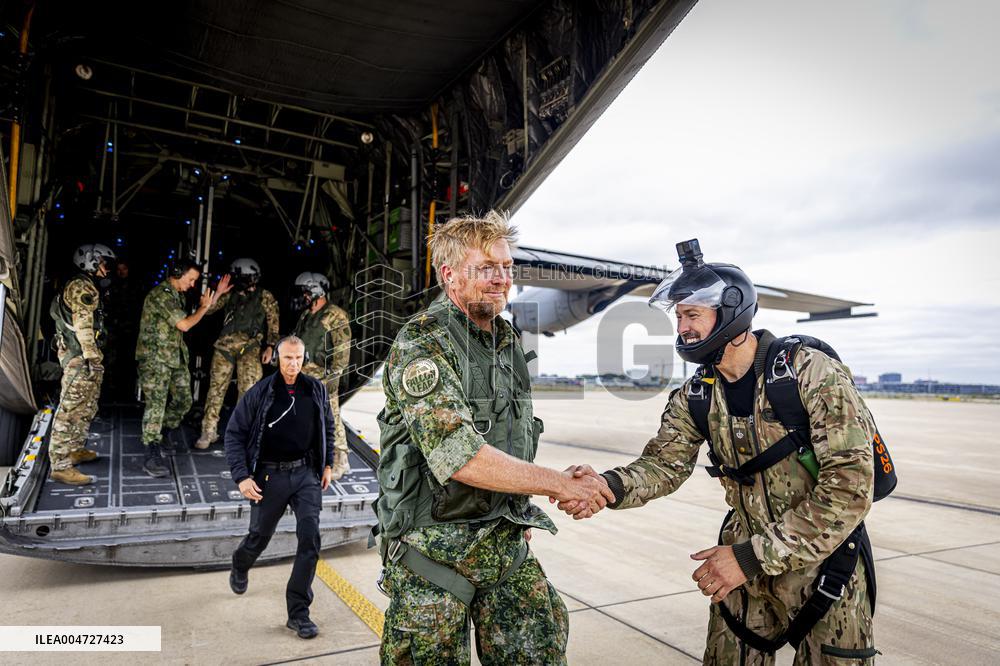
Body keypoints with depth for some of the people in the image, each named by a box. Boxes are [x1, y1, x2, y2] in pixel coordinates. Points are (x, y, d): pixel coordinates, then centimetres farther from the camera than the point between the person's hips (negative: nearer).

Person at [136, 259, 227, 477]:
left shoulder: (177, 295, 13)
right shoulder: (160, 294, -16)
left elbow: (201, 312, 26)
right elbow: (184, 325, -19)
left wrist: (218, 293, 21)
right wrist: (204, 307, -4)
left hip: (176, 358, 9)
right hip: (155, 359, -9)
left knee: (183, 401, 12)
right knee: (156, 404, -11)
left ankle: (160, 436, 33)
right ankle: (152, 457, -10)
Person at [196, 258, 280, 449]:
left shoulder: (265, 297, 3)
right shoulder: (230, 295, 11)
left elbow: (273, 324, -1)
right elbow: (208, 309, 10)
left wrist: (270, 347, -11)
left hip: (250, 347, -3)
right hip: (225, 345, 3)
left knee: (248, 390, -6)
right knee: (216, 388, 2)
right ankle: (209, 431, 11)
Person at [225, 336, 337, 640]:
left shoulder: (316, 390, -1)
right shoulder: (259, 393, -11)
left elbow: (328, 427, 14)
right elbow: (234, 434, -5)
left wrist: (328, 464, 11)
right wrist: (241, 476, -13)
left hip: (306, 473, 2)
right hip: (270, 476, -1)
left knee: (310, 538, -8)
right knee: (260, 535, 16)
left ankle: (298, 612, 5)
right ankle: (240, 566, 54)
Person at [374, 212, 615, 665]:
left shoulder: (508, 342, 8)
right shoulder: (421, 343, -16)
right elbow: (458, 456, -27)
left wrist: (520, 517, 14)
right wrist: (559, 483, -22)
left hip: (507, 540, 7)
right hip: (436, 550, -6)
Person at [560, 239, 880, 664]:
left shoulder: (813, 373, -20)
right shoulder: (696, 397, -3)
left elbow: (850, 488, -24)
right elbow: (664, 464, -9)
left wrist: (751, 557, -26)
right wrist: (609, 486, -32)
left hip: (825, 567, -4)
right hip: (748, 564, 4)